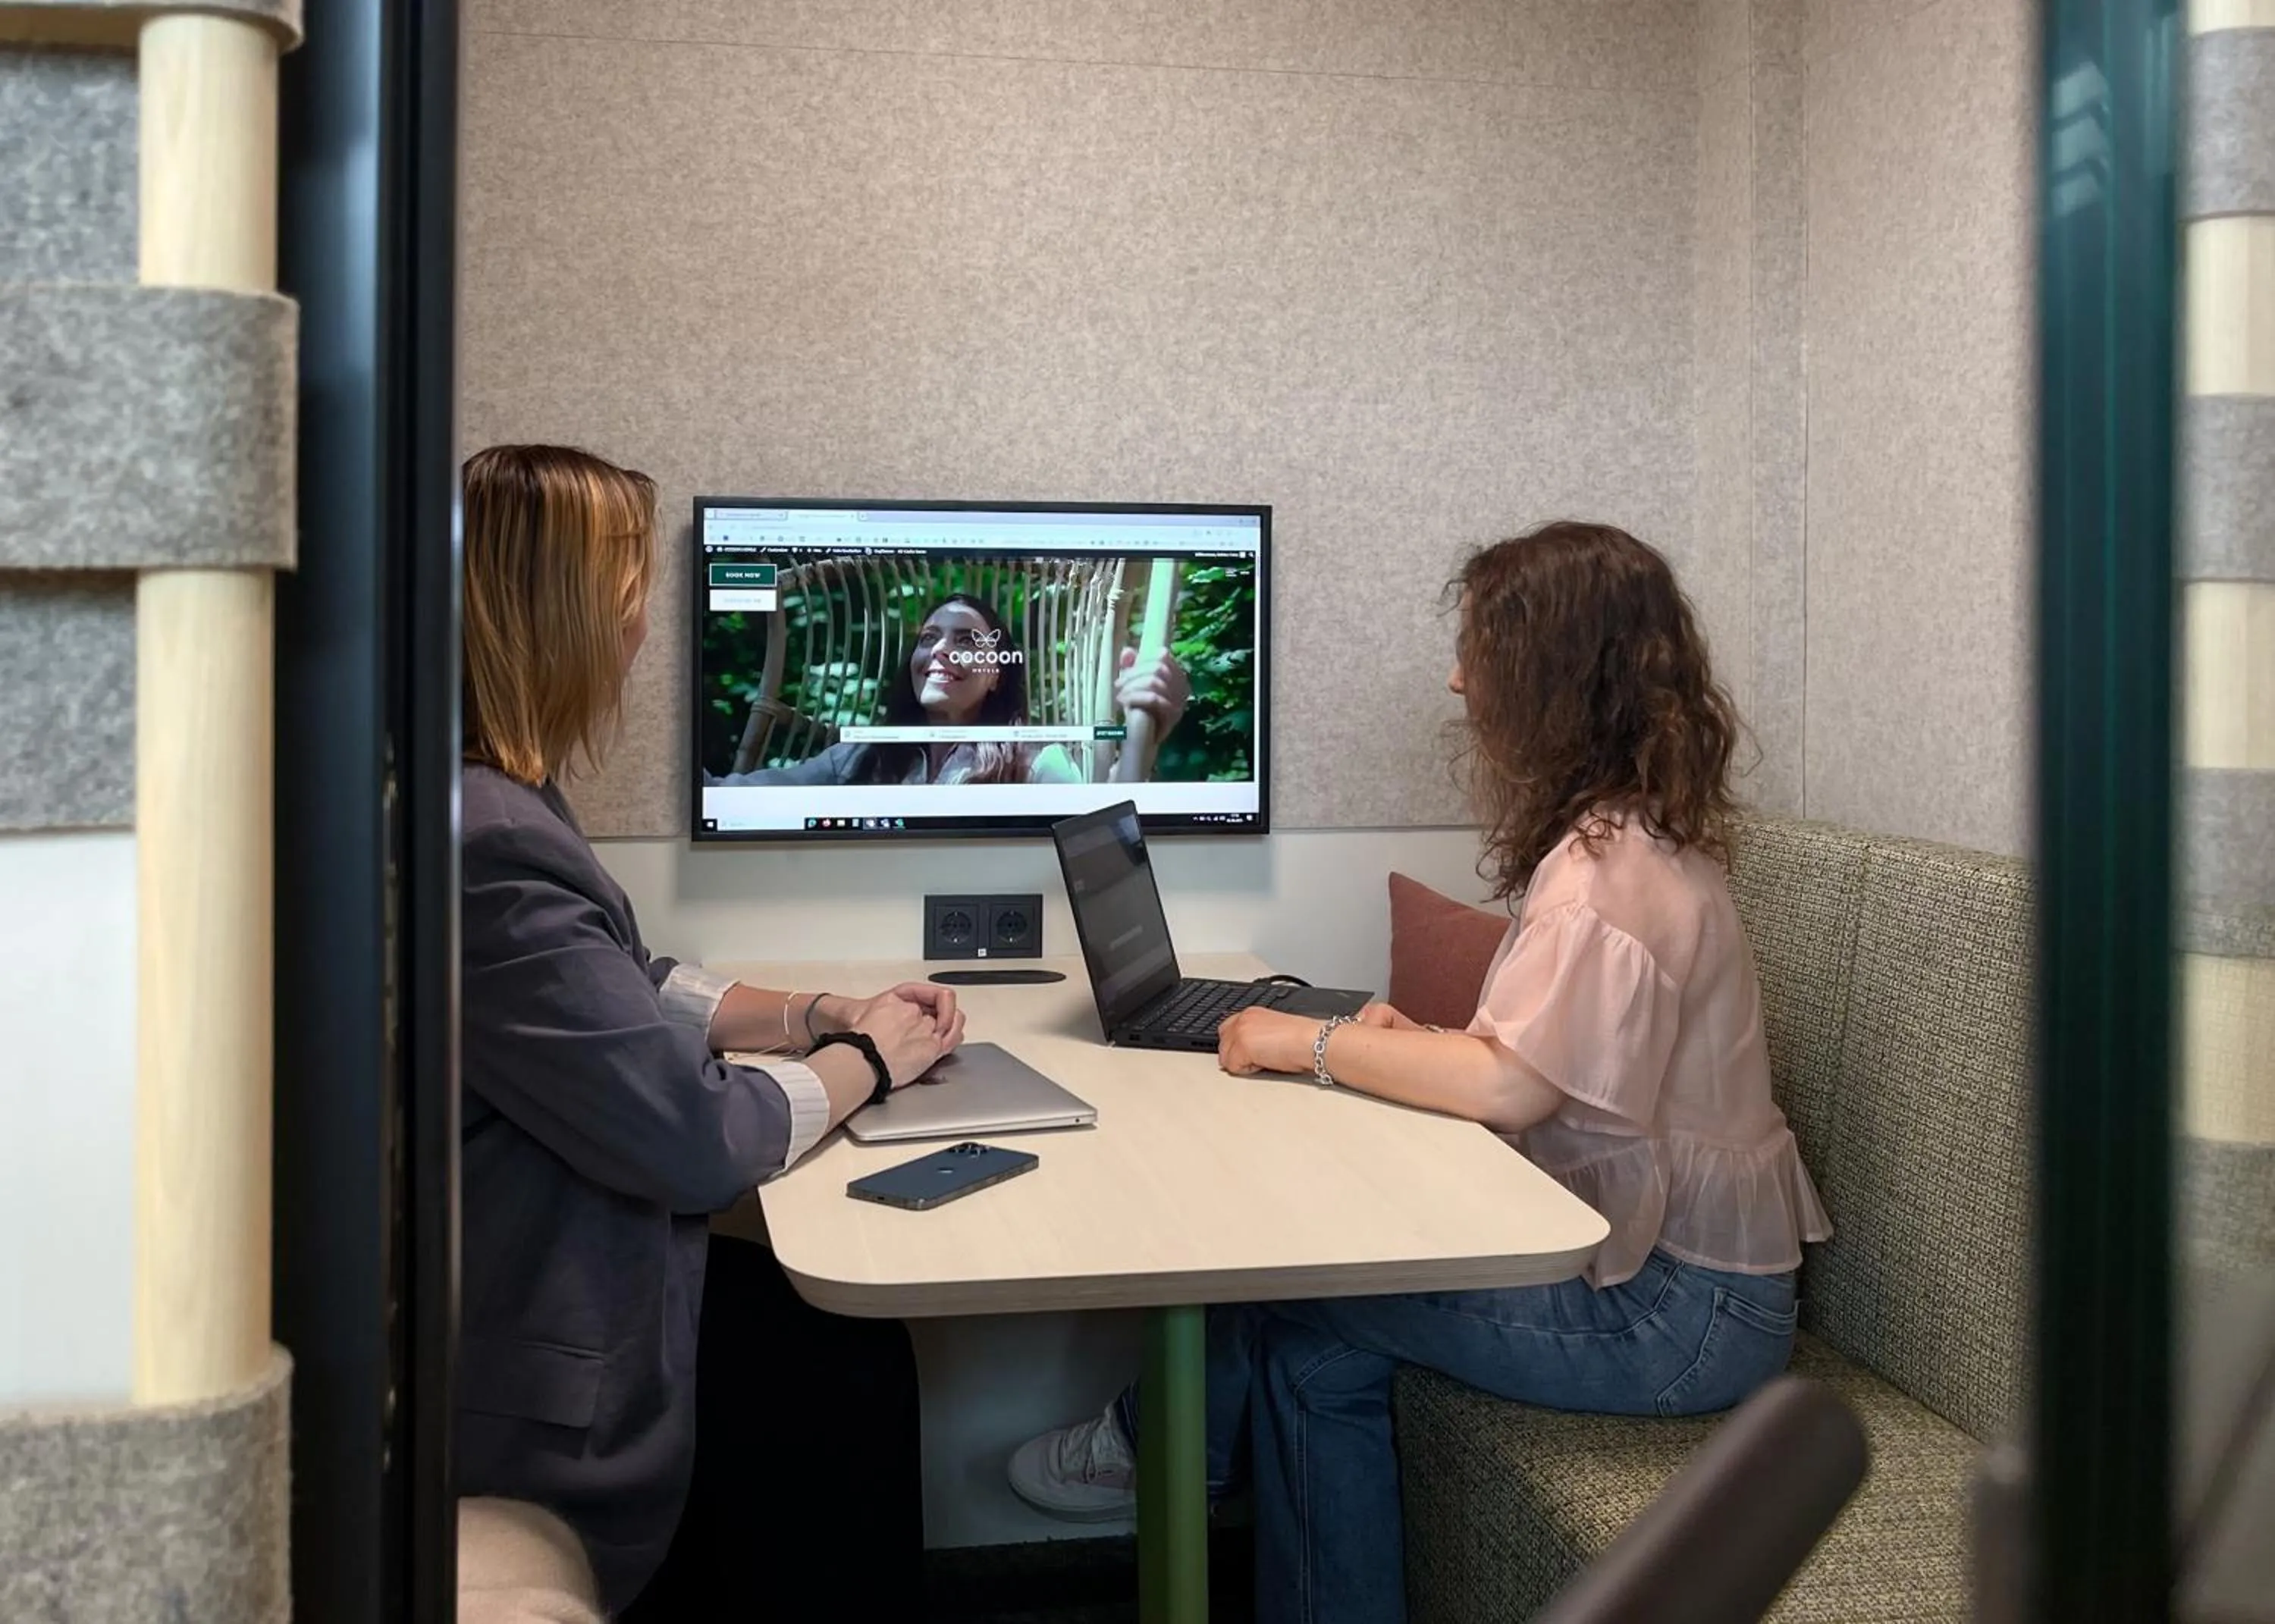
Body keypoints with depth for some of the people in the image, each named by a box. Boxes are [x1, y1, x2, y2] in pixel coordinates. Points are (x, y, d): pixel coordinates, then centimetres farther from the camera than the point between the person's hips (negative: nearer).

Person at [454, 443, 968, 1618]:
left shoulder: (493, 795, 3)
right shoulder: (486, 849, -31)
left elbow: (624, 986, 17)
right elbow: (702, 1143, -24)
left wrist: (818, 1015, 6)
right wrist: (864, 1062, -6)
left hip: (538, 1267, 9)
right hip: (521, 1374, -9)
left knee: (836, 1326, 13)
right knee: (850, 1367, 4)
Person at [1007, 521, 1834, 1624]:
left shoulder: (1612, 866, -21)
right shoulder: (1630, 833, 10)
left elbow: (1507, 1085, -29)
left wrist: (1311, 1045, -16)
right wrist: (1423, 1045, 0)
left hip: (1673, 1310, -9)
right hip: (1656, 1253, 9)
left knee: (1286, 1278, -6)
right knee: (1319, 1347, -1)